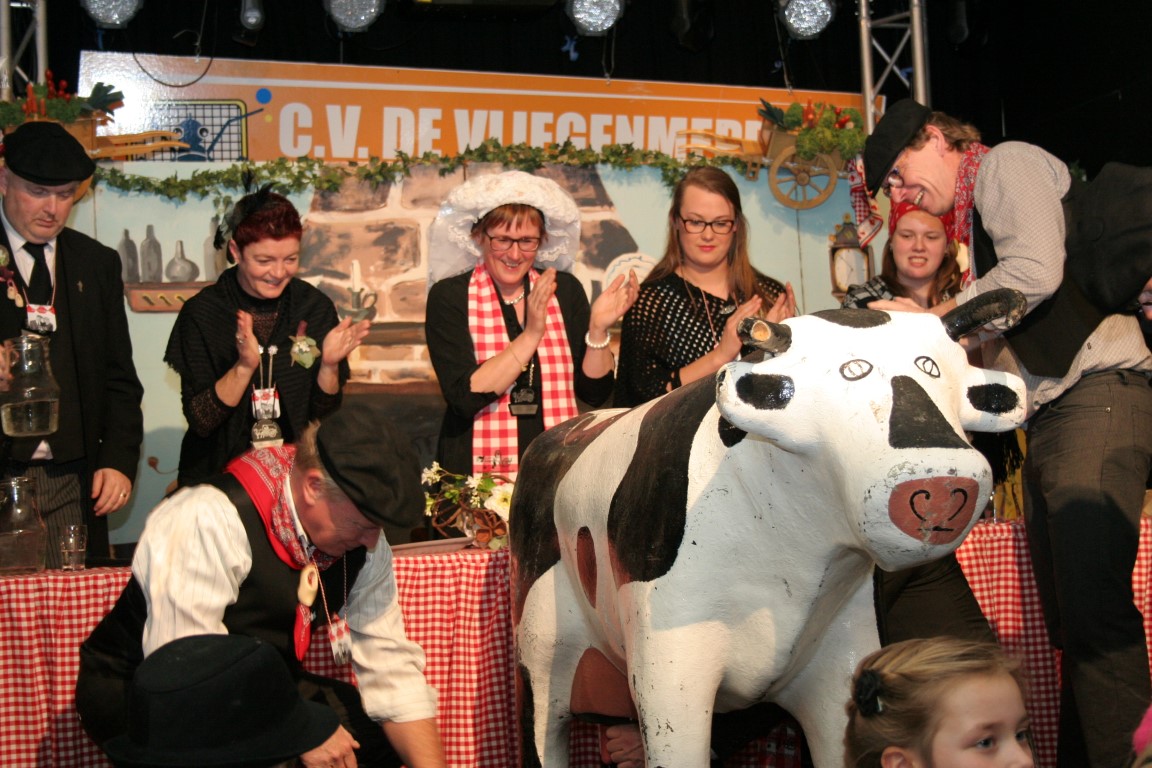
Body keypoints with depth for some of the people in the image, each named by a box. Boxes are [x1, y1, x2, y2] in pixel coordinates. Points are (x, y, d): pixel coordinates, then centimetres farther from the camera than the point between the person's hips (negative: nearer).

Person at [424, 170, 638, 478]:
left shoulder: (566, 291, 7)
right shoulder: (449, 296, 0)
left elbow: (594, 393, 6)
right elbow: (464, 398, -12)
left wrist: (598, 330, -9)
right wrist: (531, 334, -16)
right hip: (476, 474, -2)